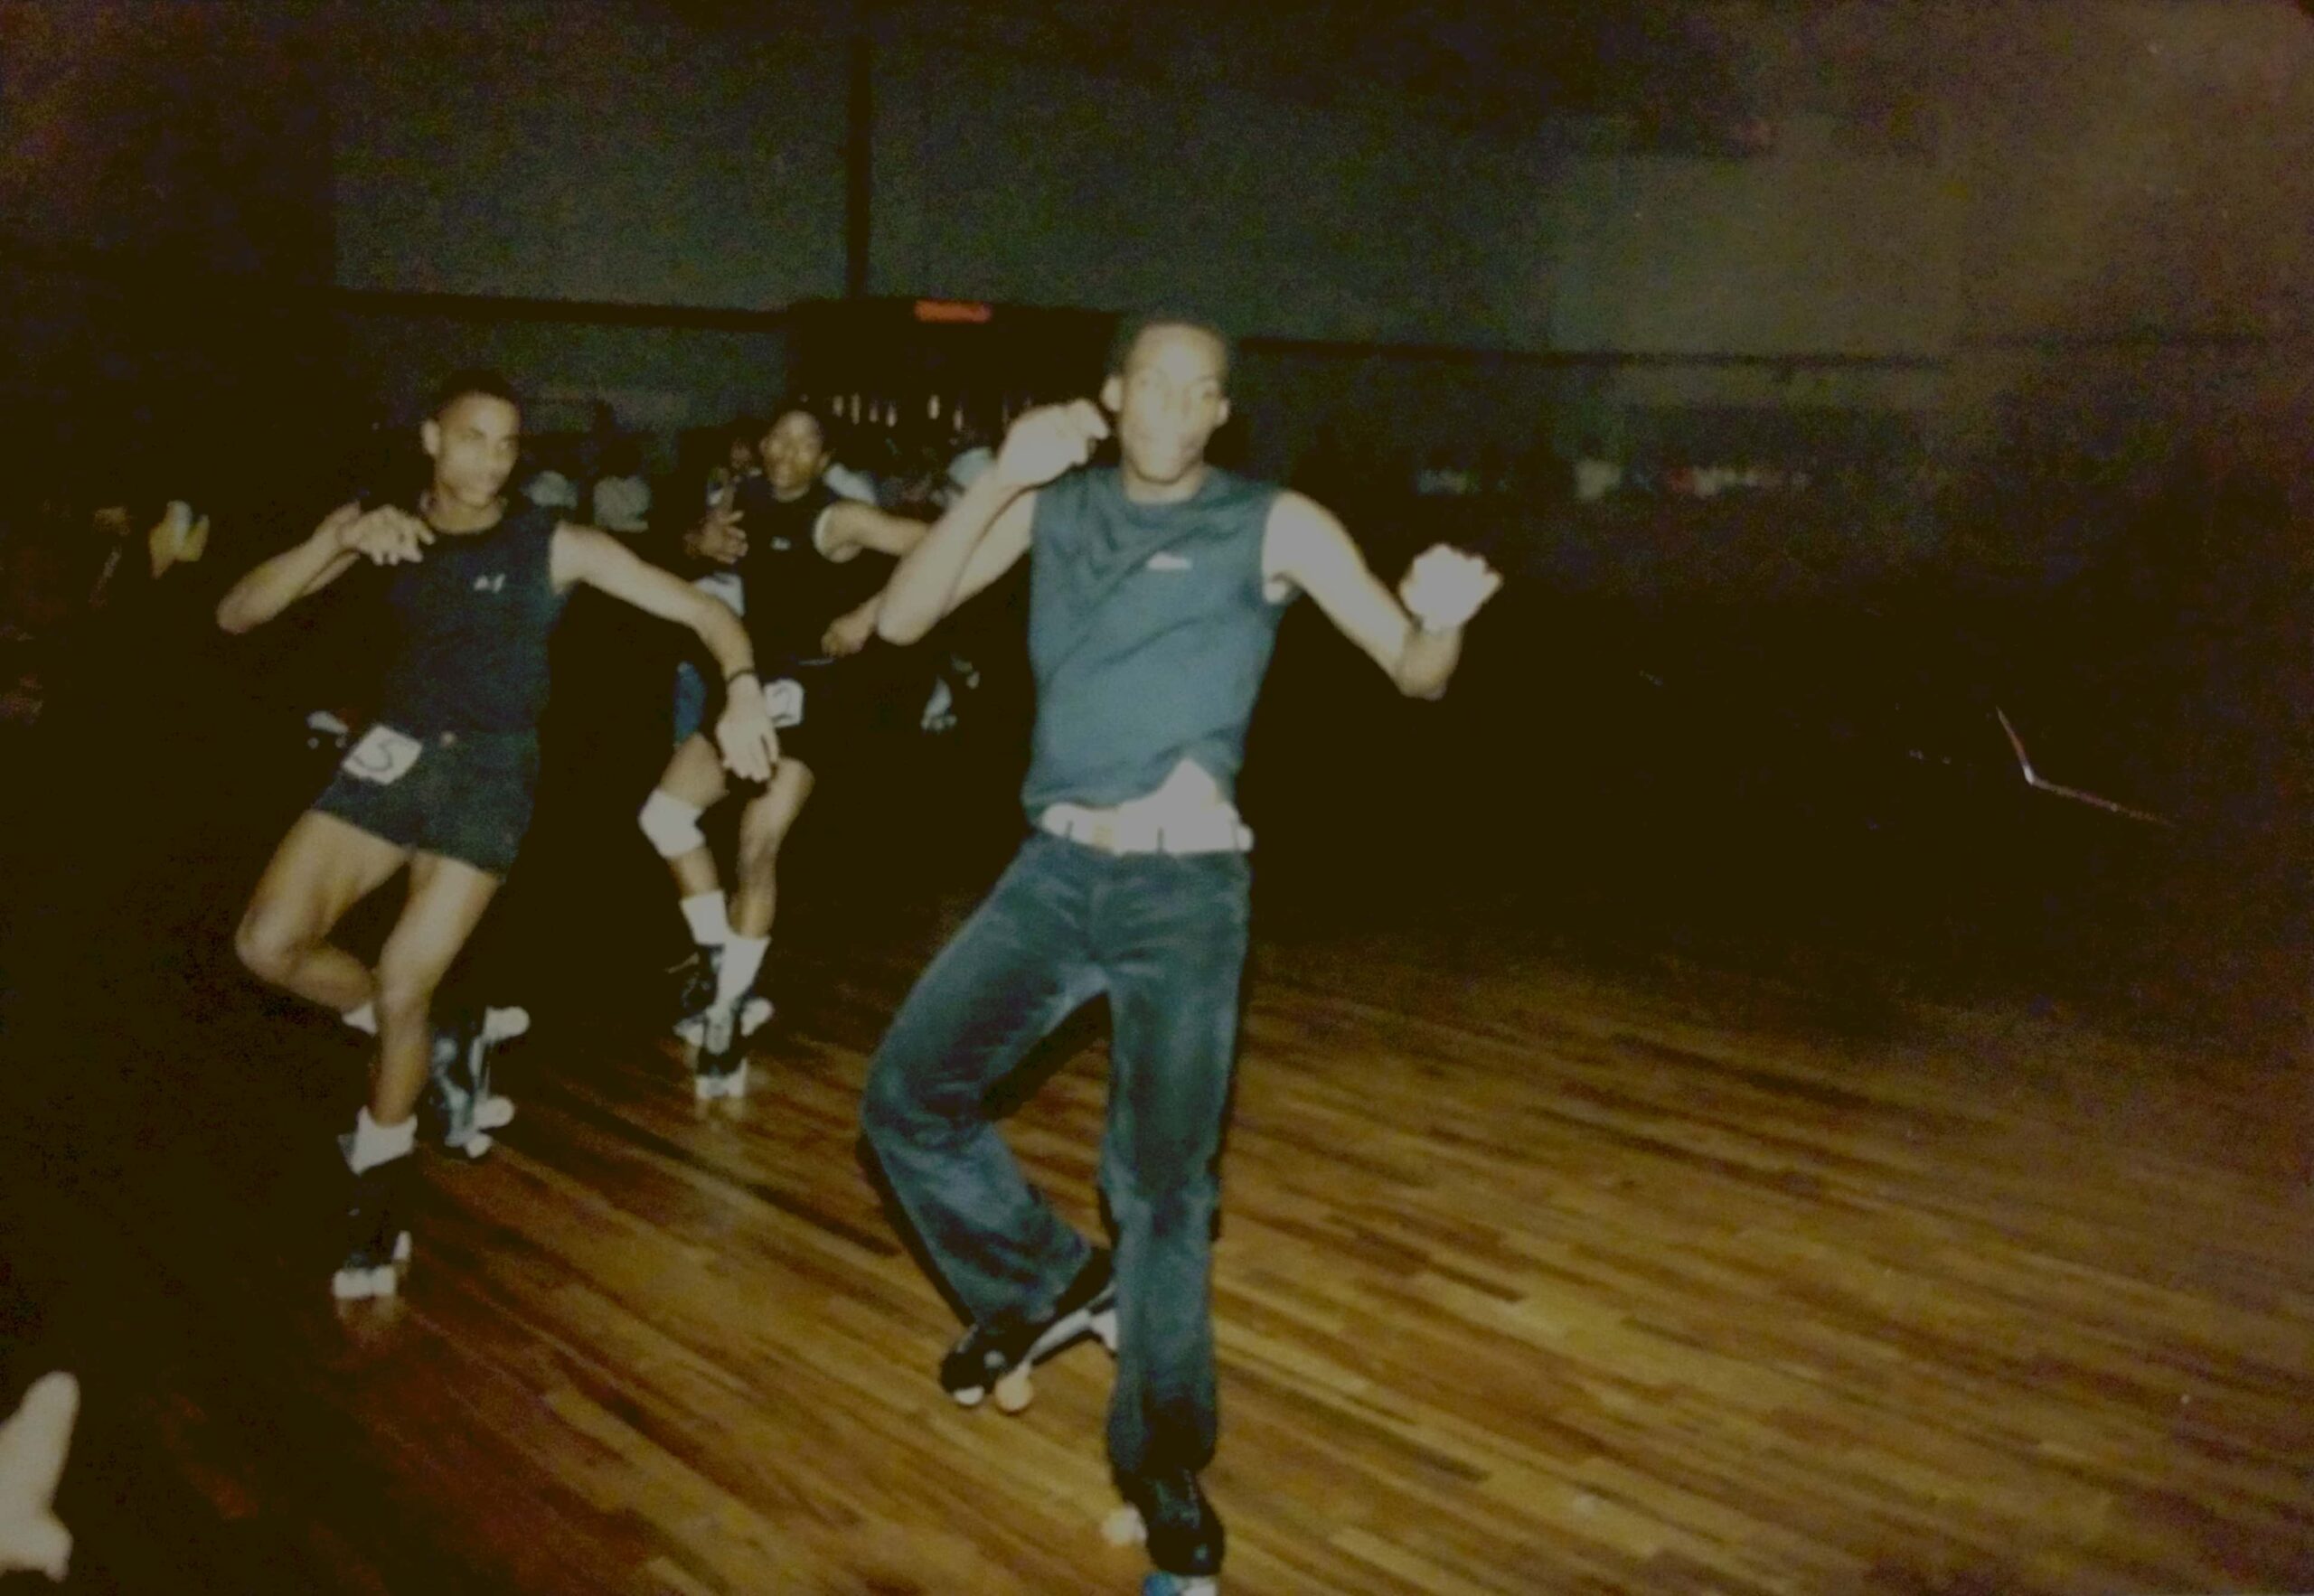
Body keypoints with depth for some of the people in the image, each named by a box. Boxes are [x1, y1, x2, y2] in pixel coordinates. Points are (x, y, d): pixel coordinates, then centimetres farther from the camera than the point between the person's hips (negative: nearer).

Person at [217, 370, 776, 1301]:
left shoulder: (556, 545, -7)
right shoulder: (383, 528, 1)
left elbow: (701, 609, -11)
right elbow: (236, 615, -6)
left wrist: (741, 692, -32)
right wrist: (338, 540, -22)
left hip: (492, 771, -3)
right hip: (395, 751, 4)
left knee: (400, 989, -6)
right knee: (269, 945, -11)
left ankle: (377, 1187, 18)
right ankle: (442, 1041, 16)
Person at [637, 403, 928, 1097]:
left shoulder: (839, 519, -14)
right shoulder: (746, 502, 5)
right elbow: (697, 538, 21)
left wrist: (869, 614, -25)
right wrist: (701, 540, -3)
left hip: (817, 688, -7)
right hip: (756, 679, 7)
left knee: (758, 846, -14)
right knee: (664, 814, 4)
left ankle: (729, 1010, -4)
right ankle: (718, 957, 17)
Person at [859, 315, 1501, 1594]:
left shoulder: (1272, 525, -3)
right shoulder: (1051, 507, 6)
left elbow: (1415, 673, -6)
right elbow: (900, 621, -4)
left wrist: (1441, 619, -31)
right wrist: (996, 481, -17)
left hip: (1183, 885, -4)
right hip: (1052, 872, 4)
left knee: (1160, 1182, -1)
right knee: (906, 1098, 5)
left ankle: (1165, 1481, 16)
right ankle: (1048, 1285, 28)